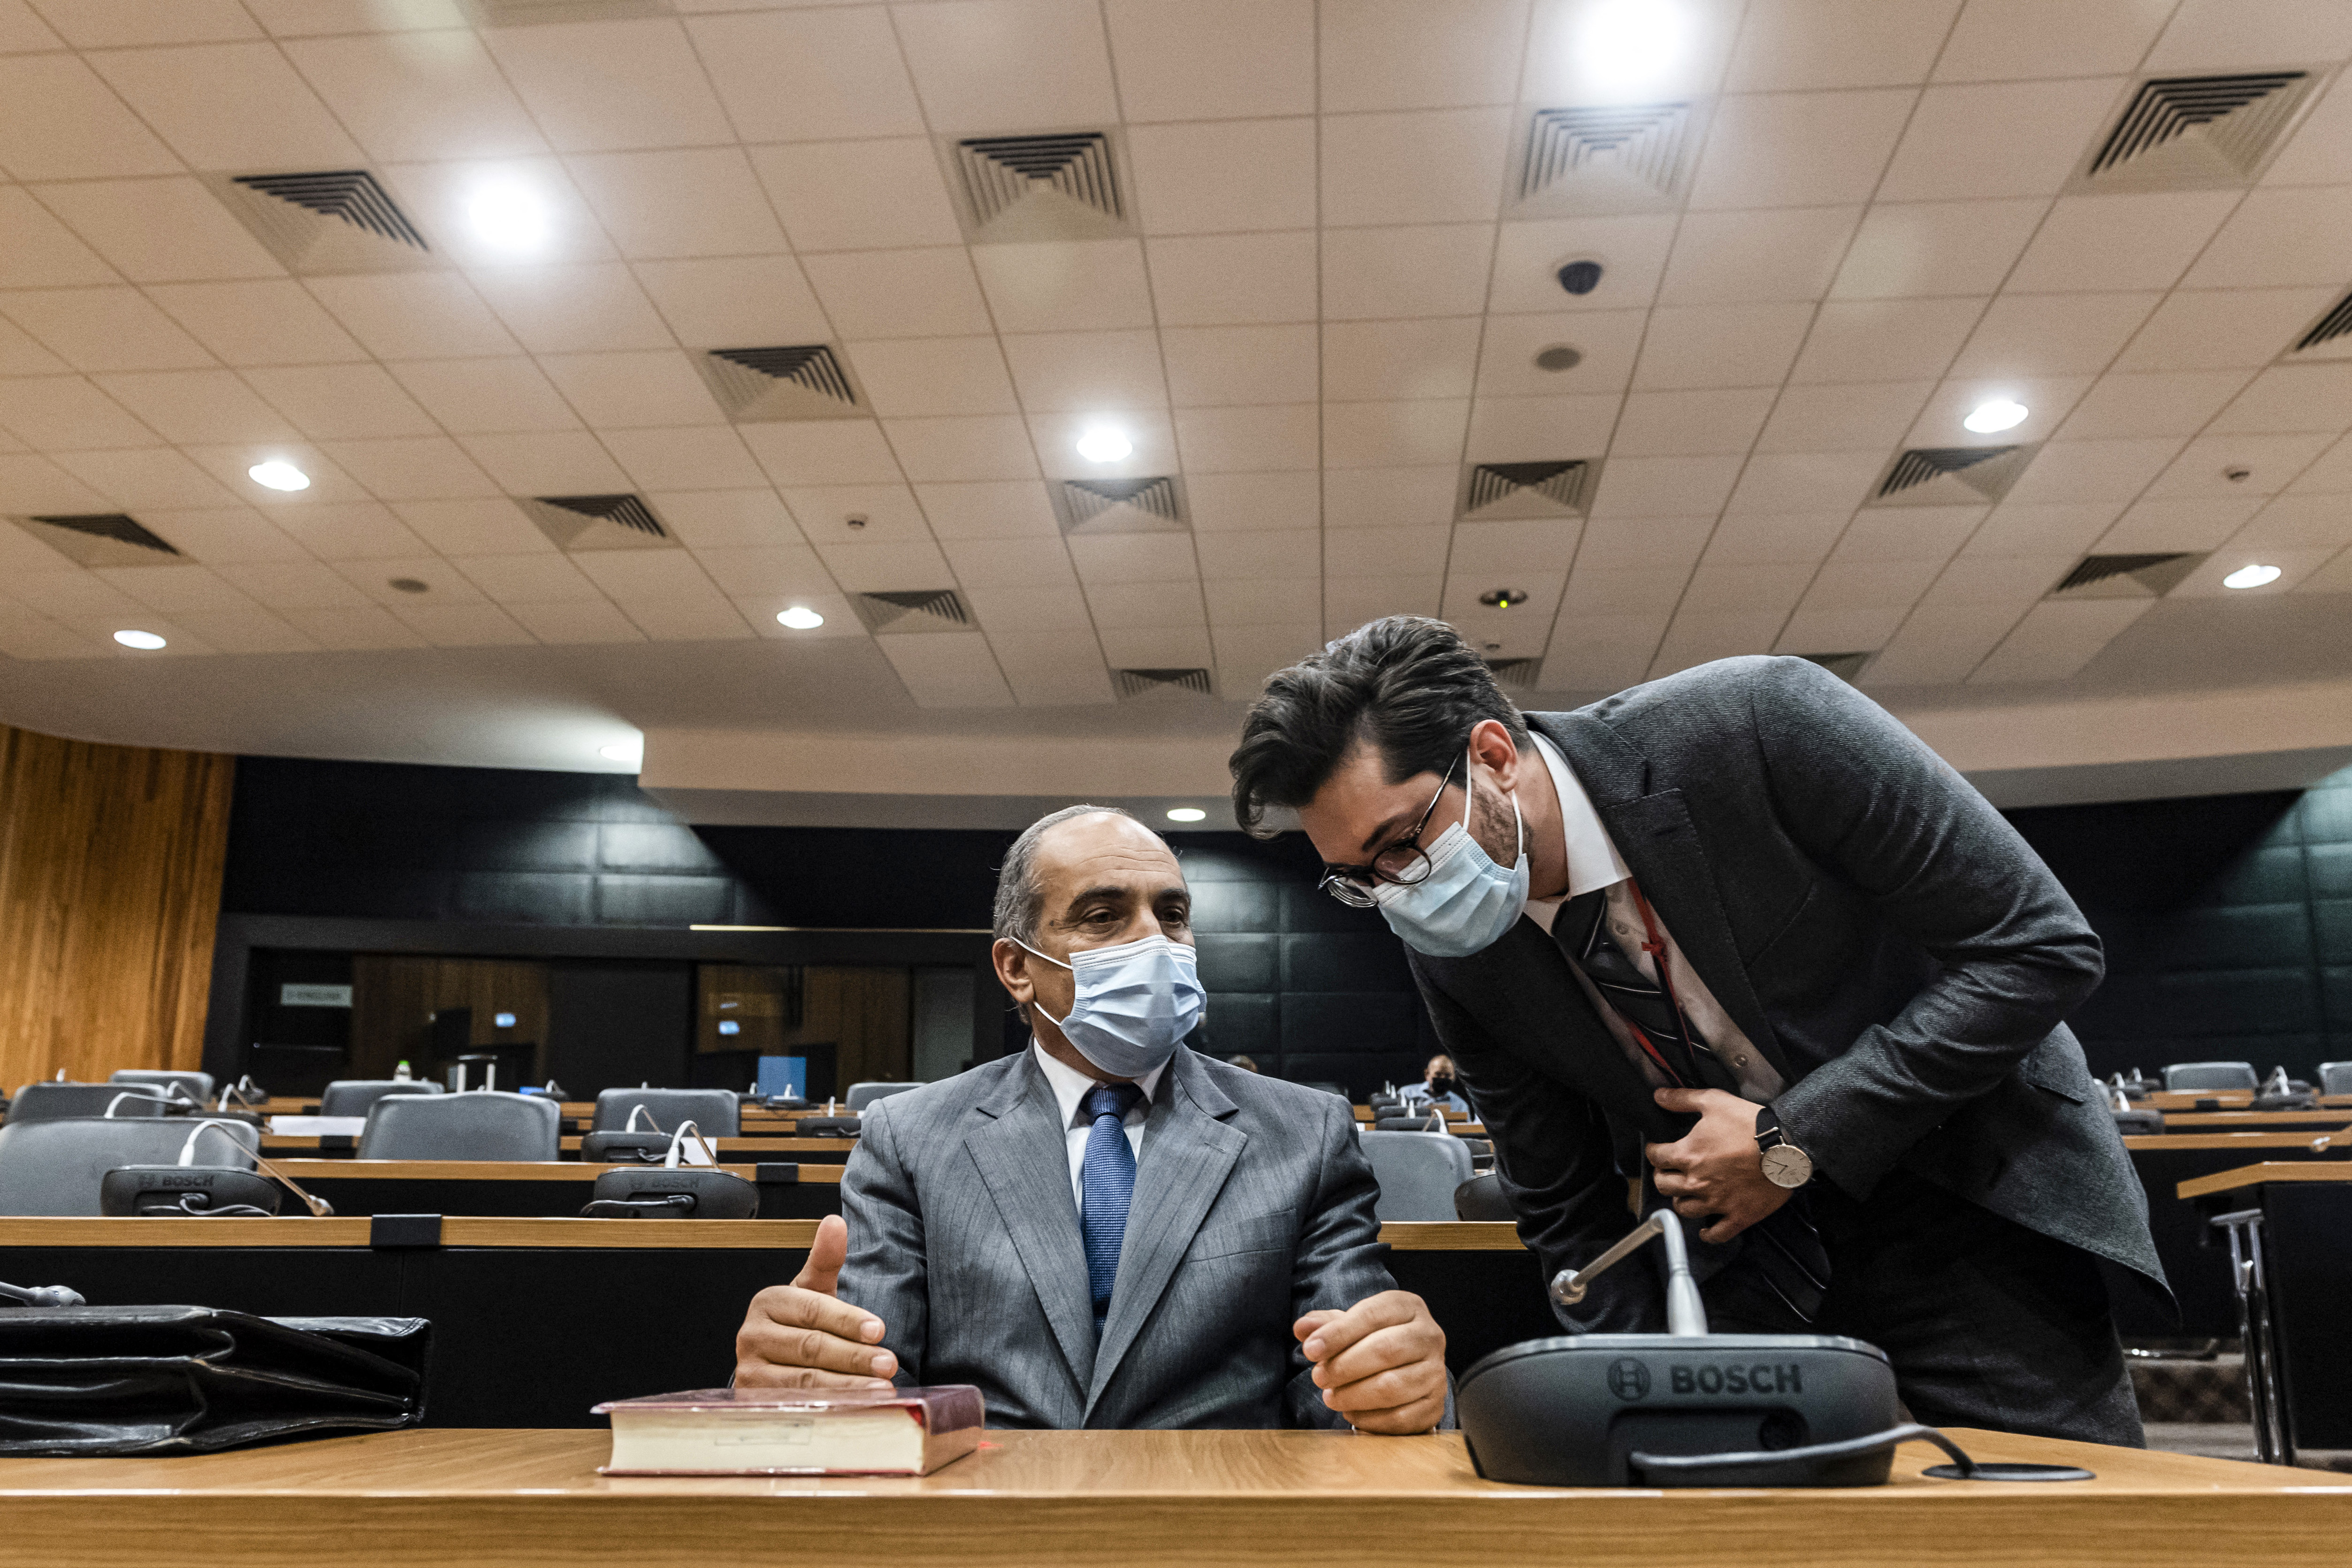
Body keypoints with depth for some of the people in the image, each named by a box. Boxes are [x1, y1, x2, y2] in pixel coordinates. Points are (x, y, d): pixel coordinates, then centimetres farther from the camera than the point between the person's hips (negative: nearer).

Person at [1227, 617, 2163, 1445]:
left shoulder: (1759, 725, -25)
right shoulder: (1451, 954, -11)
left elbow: (2040, 946, -21)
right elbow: (1564, 1213, 1)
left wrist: (1794, 1140, -23)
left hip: (1974, 1196, -2)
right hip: (1745, 1239, 3)